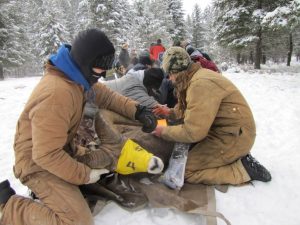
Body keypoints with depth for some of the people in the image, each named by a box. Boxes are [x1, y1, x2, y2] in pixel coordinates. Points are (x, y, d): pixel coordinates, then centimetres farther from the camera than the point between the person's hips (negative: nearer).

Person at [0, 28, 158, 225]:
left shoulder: (77, 76, -4)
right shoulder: (57, 93, -32)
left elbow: (106, 96, 4)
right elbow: (47, 155, -30)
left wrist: (138, 111, -12)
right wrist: (85, 175, -21)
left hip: (61, 151, 9)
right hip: (39, 163, -9)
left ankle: (46, 190, 18)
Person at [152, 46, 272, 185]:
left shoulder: (200, 84, -24)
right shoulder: (198, 76, 8)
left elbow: (193, 132, -25)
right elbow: (196, 112, 21)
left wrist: (164, 132, -11)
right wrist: (171, 113, 14)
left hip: (234, 137, -10)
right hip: (225, 132, 10)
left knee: (185, 171, -11)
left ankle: (242, 169, -6)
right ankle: (237, 158, 10)